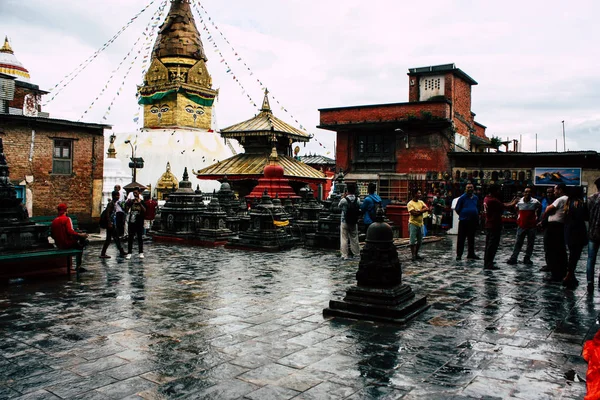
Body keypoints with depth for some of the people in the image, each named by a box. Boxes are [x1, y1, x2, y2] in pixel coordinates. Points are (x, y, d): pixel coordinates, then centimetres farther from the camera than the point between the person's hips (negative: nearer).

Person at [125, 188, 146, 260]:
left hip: (139, 223, -3)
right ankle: (129, 253, 8)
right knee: (130, 238, 4)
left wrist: (139, 203, -24)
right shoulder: (131, 201, 8)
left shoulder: (142, 202, -1)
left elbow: (144, 211, -15)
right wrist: (127, 204, -14)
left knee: (140, 238, 4)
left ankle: (141, 252, 11)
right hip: (131, 222, 3)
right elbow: (126, 210, 3)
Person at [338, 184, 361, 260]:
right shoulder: (358, 199, -6)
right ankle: (356, 253, 24)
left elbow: (339, 206, 3)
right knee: (354, 238, 15)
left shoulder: (344, 200, -14)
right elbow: (359, 207, 5)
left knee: (344, 239, 1)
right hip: (354, 222, 3)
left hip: (345, 222, -3)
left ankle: (344, 255, 0)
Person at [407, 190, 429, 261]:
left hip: (420, 224, 7)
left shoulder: (421, 202, 11)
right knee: (413, 241, -4)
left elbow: (427, 209, -3)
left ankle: (416, 254, 24)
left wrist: (418, 211, -16)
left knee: (420, 241, 12)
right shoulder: (410, 203, -10)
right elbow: (414, 213, -20)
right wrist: (422, 211, -9)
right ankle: (413, 255, 2)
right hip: (413, 224, -7)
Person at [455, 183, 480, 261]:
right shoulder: (462, 198, -4)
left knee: (471, 238, 13)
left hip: (473, 221, 5)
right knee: (461, 238, -3)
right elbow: (457, 209, 0)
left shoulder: (475, 198, 10)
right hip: (464, 221, -5)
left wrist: (477, 217, 11)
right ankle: (459, 254, 2)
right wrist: (462, 215, 1)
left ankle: (471, 254, 22)